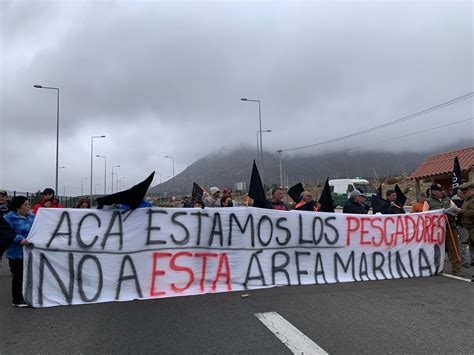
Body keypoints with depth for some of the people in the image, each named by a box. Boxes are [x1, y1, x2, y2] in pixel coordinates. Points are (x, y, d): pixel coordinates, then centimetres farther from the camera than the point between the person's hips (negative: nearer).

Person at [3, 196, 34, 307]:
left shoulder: (32, 216, 9)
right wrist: (20, 239, -28)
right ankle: (17, 300, 14)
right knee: (19, 276, 2)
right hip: (17, 253, -6)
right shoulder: (9, 218, -10)